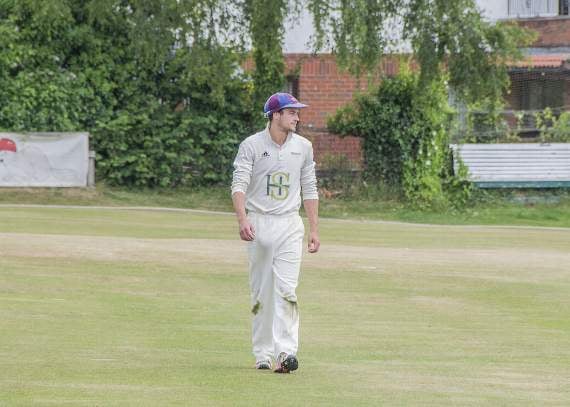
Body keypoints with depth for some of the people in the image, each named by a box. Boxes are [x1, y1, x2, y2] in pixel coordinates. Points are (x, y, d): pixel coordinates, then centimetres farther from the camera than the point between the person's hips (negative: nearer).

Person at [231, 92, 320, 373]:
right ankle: (263, 354, 14)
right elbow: (239, 185, -11)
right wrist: (243, 219, -27)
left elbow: (309, 190, 12)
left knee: (286, 289, -12)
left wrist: (314, 229, 7)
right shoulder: (251, 146, -3)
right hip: (258, 223, -1)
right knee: (261, 292, 4)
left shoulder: (303, 147, 7)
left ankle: (285, 352, -21)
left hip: (289, 225, 1)